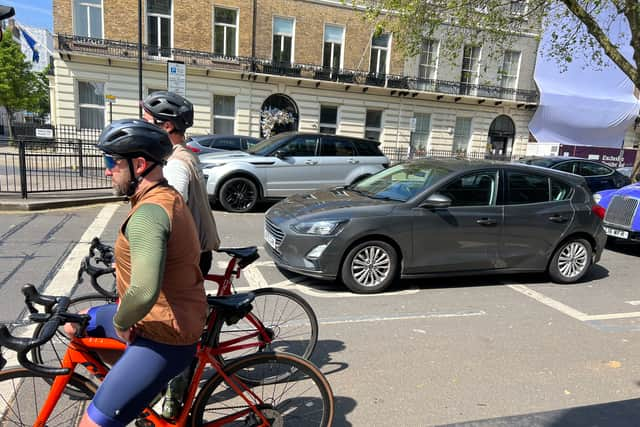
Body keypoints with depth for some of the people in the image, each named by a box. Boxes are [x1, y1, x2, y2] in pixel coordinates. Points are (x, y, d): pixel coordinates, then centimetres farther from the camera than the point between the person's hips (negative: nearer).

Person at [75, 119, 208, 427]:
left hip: (163, 339, -10)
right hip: (175, 320, 10)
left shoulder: (149, 212, -27)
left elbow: (144, 292, -37)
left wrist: (120, 324, -18)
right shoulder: (169, 197, 6)